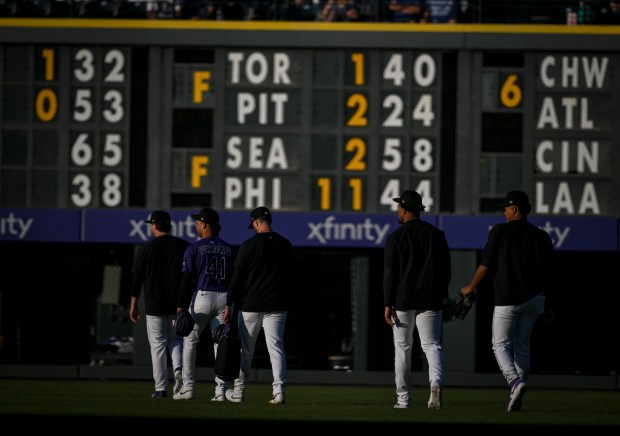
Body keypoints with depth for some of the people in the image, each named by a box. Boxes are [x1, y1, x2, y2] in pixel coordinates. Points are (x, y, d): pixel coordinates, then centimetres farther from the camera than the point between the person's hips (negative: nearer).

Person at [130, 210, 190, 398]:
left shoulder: (146, 248, -4)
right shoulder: (184, 246, 2)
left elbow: (137, 279, -2)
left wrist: (134, 305, 5)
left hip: (155, 305, -2)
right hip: (179, 305, 2)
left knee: (158, 344, 4)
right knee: (176, 339, 17)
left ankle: (161, 388, 3)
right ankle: (179, 368, -11)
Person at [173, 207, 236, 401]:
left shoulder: (194, 249, -4)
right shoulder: (229, 249, 9)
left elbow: (187, 280, -9)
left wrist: (181, 307, -9)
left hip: (201, 298, -4)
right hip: (224, 298, 4)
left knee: (190, 341, 8)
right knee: (220, 343, 5)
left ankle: (188, 388, 3)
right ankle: (221, 390, -1)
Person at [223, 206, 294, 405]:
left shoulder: (249, 245, -8)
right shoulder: (285, 245, 5)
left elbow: (237, 277, -8)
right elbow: (288, 276, 11)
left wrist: (229, 304, -4)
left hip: (250, 305, -3)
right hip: (277, 305, 3)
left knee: (245, 349, 8)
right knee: (276, 346, 0)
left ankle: (238, 391, 16)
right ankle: (279, 388, -15)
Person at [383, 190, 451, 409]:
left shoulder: (396, 237, -5)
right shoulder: (437, 235, 6)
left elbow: (390, 273, -7)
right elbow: (446, 270, 8)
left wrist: (387, 304, -5)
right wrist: (441, 297, 16)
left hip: (403, 301, -2)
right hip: (430, 301, 2)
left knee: (402, 348, 6)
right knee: (431, 344, 3)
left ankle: (403, 397, 7)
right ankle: (436, 382, -25)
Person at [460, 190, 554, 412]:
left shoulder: (500, 231, -6)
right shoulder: (541, 236, 4)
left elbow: (486, 265, -6)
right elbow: (548, 272, 5)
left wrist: (471, 287, 9)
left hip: (507, 300, -4)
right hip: (534, 299, 4)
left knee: (501, 345, 4)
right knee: (522, 345, 14)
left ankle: (515, 381, -22)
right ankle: (516, 398, 11)